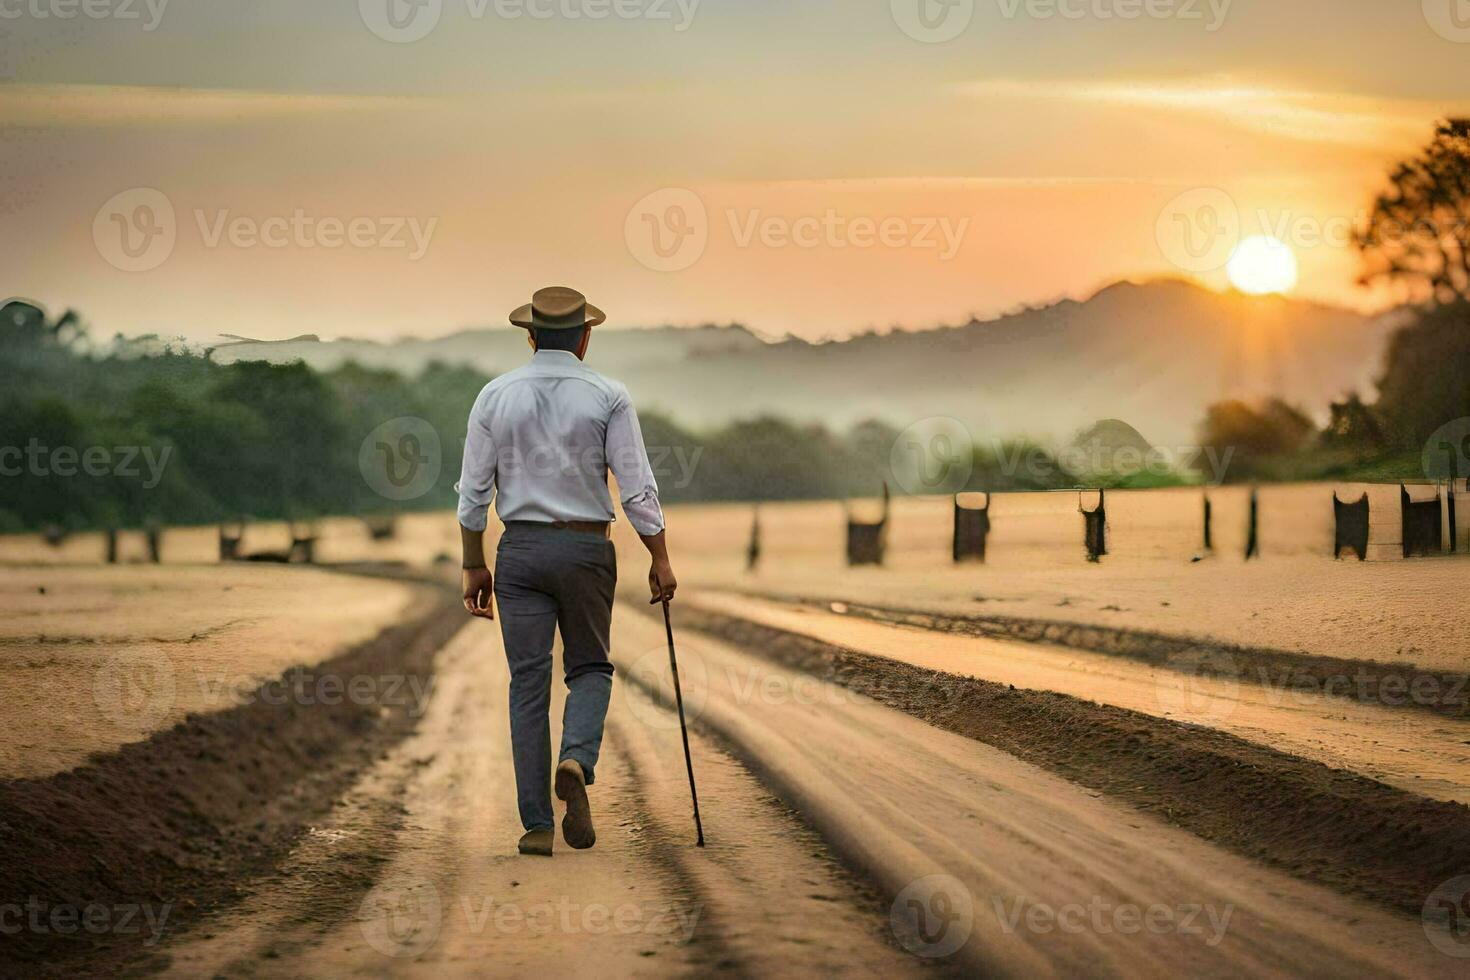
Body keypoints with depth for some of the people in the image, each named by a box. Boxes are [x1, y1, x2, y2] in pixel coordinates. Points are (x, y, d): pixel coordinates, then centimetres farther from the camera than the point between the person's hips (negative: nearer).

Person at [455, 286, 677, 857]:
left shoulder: (496, 397, 1)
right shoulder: (607, 397, -3)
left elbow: (473, 492, 1)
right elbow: (637, 488, -7)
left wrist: (474, 566, 9)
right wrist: (660, 561, 0)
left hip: (520, 550, 1)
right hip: (585, 549, -1)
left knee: (528, 683, 5)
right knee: (590, 669, 16)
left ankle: (537, 825, 2)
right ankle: (576, 762, -14)